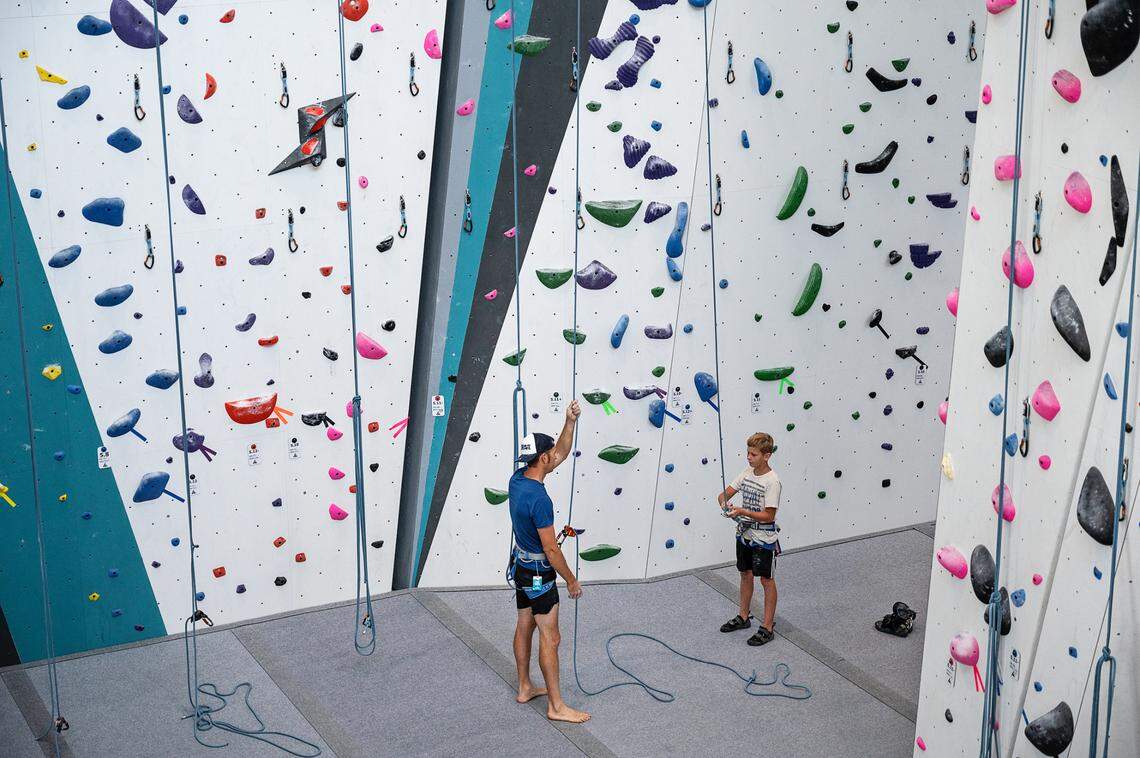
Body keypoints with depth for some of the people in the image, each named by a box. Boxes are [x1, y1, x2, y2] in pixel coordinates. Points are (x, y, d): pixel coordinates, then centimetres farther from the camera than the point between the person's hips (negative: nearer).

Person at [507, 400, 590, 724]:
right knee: (550, 638, -2)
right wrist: (571, 580, -13)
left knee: (524, 627, 20)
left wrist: (570, 422, -5)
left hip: (521, 565, 9)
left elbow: (562, 453, 8)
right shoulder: (538, 498, -29)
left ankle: (525, 688, 33)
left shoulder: (517, 480, -2)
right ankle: (556, 706, 4)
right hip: (539, 573, -9)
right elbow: (551, 549, -24)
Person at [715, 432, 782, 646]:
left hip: (764, 538, -7)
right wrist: (723, 501, -21)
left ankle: (767, 628, 11)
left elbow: (768, 516, -23)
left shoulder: (772, 481, -21)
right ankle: (744, 617, 36)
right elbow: (725, 494, 2)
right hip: (744, 533, 7)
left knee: (766, 580, 3)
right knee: (746, 574, 20)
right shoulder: (747, 473, 0)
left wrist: (742, 512, -30)